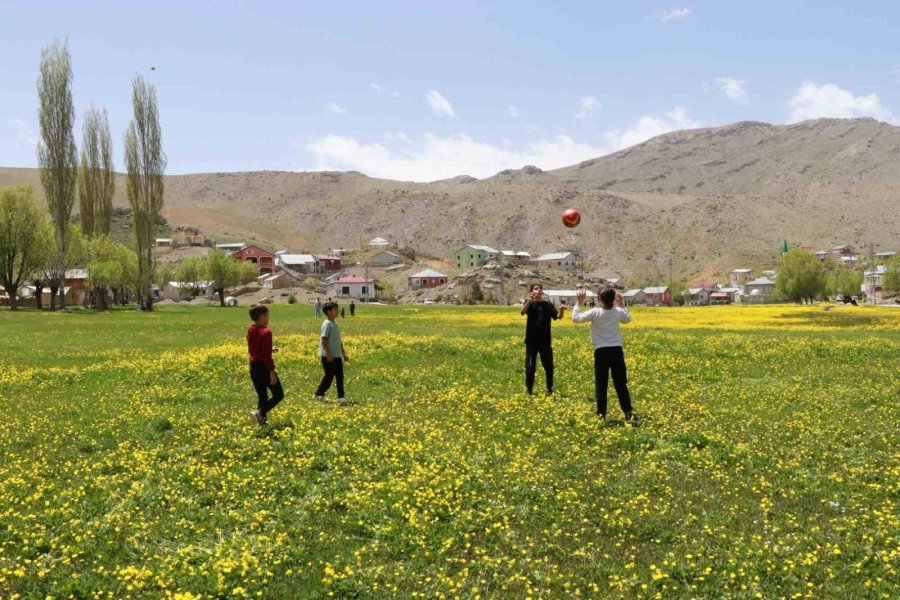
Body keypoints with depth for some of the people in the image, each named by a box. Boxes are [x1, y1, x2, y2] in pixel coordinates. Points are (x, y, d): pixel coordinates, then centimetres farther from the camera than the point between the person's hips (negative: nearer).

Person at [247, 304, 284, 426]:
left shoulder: (250, 330, 6)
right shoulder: (266, 332, -19)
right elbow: (266, 355, -21)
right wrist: (272, 372, -18)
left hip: (253, 367, 8)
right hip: (264, 367, -8)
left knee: (261, 396, 16)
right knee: (279, 394, 4)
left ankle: (262, 420, 15)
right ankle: (260, 413, -11)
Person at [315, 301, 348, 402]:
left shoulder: (336, 324, 14)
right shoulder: (327, 324, -14)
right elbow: (324, 340, -19)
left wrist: (343, 354, 22)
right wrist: (328, 354, -23)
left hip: (337, 356, 9)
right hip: (328, 356, -9)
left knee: (340, 376, 6)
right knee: (329, 376, -2)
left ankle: (340, 397, 10)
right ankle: (319, 394, 13)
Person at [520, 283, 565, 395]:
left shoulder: (548, 304, 6)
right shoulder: (529, 303, -1)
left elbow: (558, 316, -5)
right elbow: (523, 311, -21)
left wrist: (562, 311, -28)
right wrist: (530, 300, -37)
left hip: (545, 341, 2)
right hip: (531, 341, -2)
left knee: (548, 366, 8)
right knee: (530, 367, 2)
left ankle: (550, 389, 21)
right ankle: (529, 389, 14)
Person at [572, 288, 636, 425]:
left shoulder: (595, 312, -10)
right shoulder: (618, 312, 2)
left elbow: (576, 318, -1)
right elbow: (628, 319, 25)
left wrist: (578, 303, 9)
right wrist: (622, 305, 29)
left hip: (601, 351, -3)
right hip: (616, 350, 3)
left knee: (601, 385, 5)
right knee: (621, 384, 6)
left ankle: (601, 415, 5)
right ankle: (628, 414, 2)